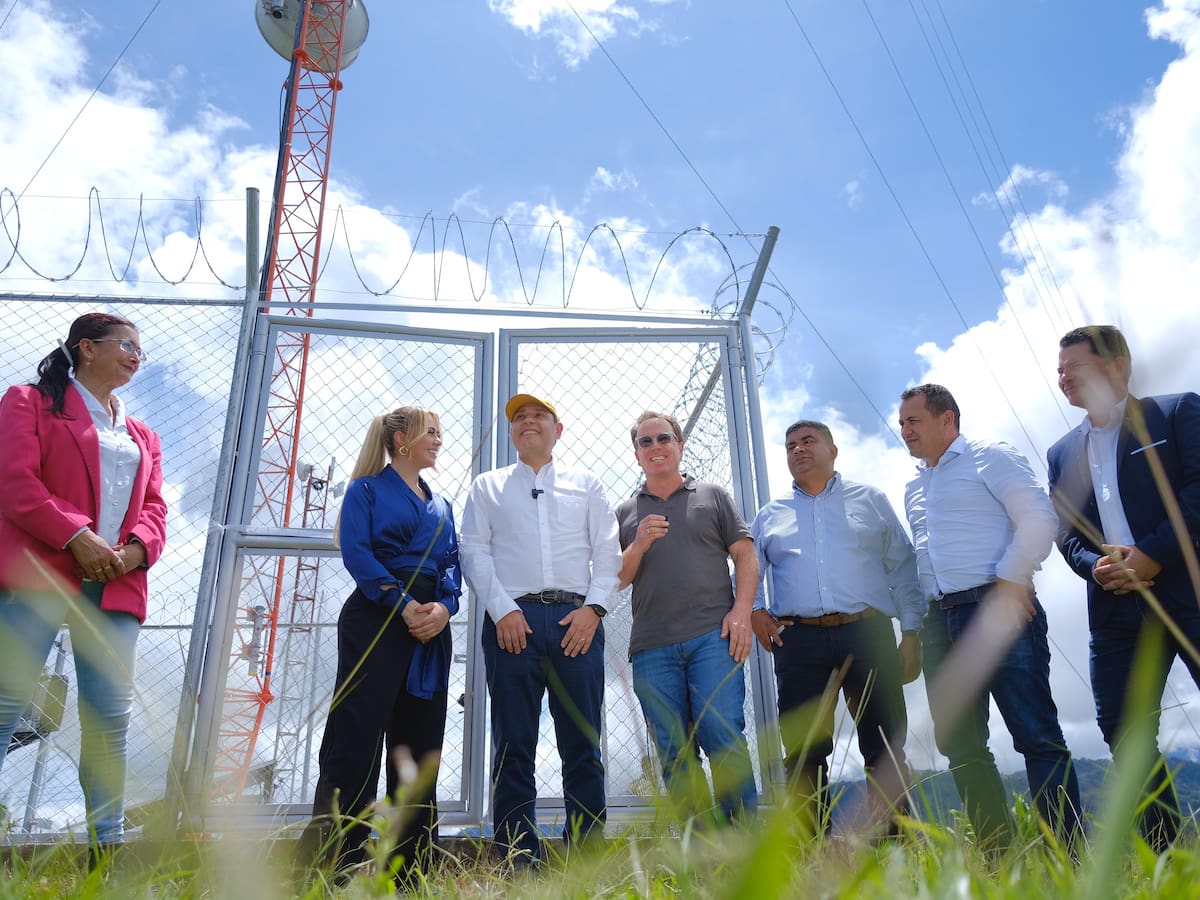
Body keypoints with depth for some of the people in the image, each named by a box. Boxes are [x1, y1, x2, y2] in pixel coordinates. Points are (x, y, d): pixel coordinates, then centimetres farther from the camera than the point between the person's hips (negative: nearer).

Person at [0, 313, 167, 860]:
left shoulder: (143, 438, 25)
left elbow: (154, 507, 16)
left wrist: (136, 549, -6)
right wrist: (77, 536, -16)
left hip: (114, 586, 5)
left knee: (112, 717, -1)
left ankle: (107, 849, 4)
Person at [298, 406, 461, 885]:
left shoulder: (441, 506, 21)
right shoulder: (368, 489, 5)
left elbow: (452, 564, 12)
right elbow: (356, 551, -9)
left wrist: (444, 606, -9)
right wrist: (404, 604, -18)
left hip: (432, 626, 6)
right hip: (377, 615, -6)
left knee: (419, 749, 7)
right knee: (355, 742, -9)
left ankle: (411, 873, 14)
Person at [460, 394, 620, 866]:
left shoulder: (586, 484, 18)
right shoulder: (487, 486, 18)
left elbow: (607, 551, 10)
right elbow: (475, 552, 7)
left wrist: (594, 606, -6)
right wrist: (502, 610, -7)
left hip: (577, 619, 1)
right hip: (512, 620, 0)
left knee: (583, 745, 1)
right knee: (514, 747, -1)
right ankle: (519, 863, 5)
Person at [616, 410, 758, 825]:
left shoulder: (713, 496, 14)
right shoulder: (626, 513, 18)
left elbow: (746, 556, 7)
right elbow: (617, 580, 13)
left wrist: (742, 611, -7)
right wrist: (638, 546, -6)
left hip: (712, 635, -2)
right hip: (651, 647, 3)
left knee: (724, 739, -12)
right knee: (674, 756, 3)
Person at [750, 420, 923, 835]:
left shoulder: (869, 499, 14)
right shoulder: (770, 515, 18)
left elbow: (903, 568, 10)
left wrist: (911, 634, 2)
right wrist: (754, 610, 0)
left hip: (868, 634, -1)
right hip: (798, 642, 1)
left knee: (886, 750, 1)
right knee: (803, 752, 1)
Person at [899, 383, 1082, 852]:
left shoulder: (990, 458, 2)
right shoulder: (913, 488, 22)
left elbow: (1039, 519, -8)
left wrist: (1010, 583, -15)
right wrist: (916, 627, 15)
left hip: (998, 609, -7)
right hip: (940, 622, 7)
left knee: (1037, 737, -7)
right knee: (960, 744, 7)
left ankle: (1067, 853, 0)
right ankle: (999, 854, 16)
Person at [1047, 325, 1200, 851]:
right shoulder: (1062, 453, 18)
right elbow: (1066, 533, 13)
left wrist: (1153, 554, -16)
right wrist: (1096, 567, -7)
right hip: (1117, 606, 5)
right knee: (1122, 729, 3)